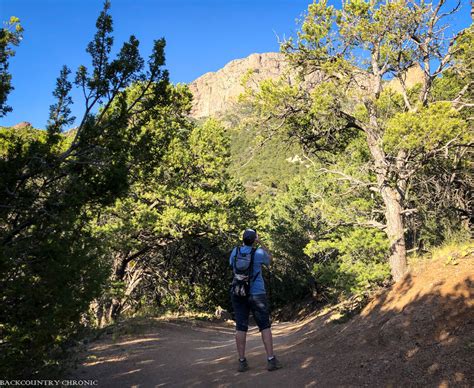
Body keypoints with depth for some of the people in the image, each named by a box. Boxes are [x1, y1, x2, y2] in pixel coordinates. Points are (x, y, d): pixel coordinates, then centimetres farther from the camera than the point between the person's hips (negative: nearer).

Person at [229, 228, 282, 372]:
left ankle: (242, 361, 8)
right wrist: (261, 244, 13)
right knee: (265, 326, 5)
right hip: (257, 294, -3)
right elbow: (270, 259, 13)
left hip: (238, 294, 3)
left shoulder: (235, 251, 1)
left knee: (241, 327, 5)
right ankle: (271, 360, 3)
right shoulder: (259, 253, -8)